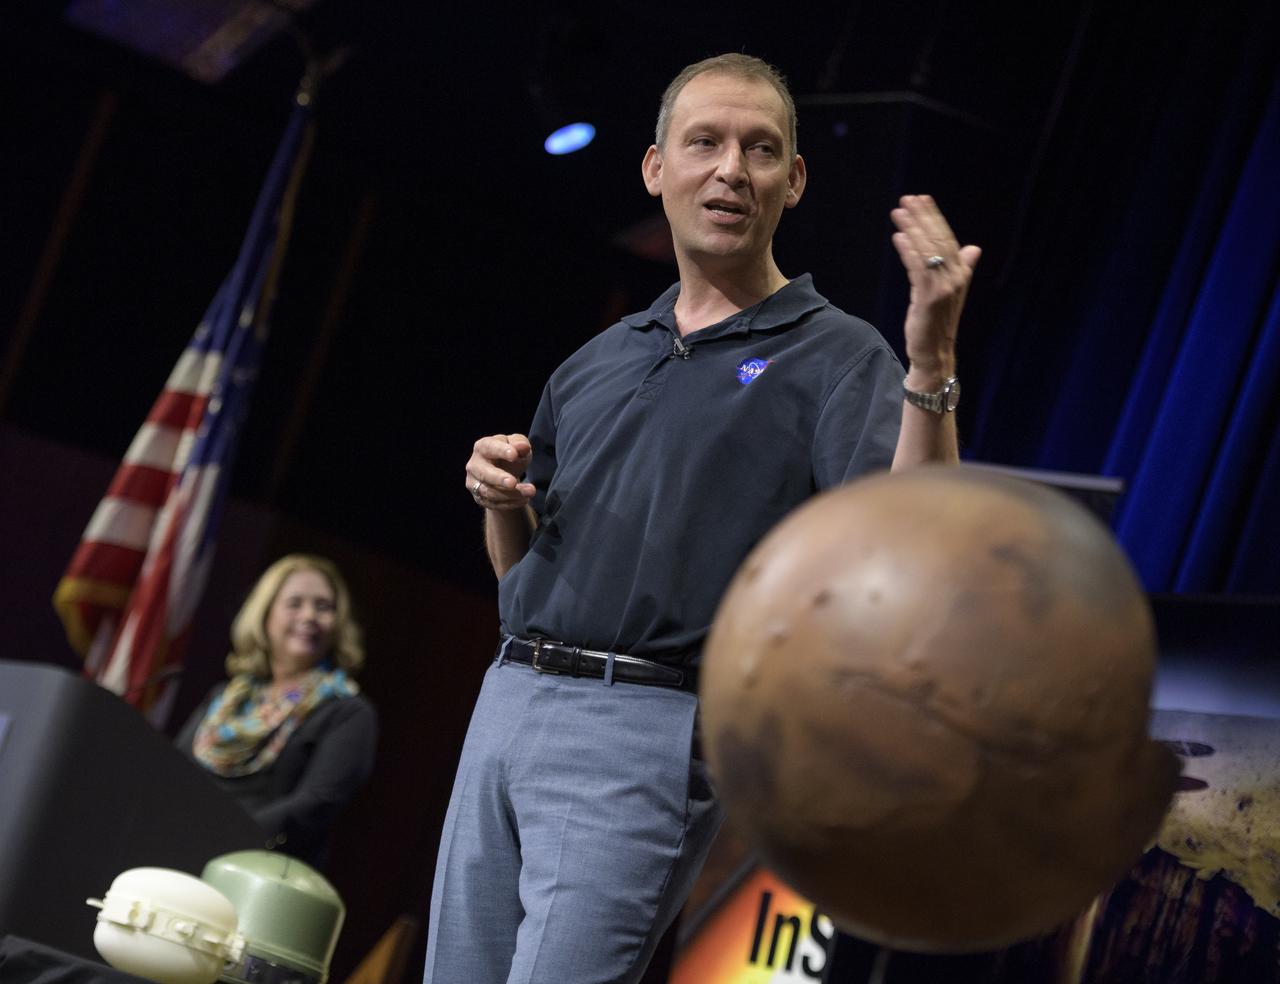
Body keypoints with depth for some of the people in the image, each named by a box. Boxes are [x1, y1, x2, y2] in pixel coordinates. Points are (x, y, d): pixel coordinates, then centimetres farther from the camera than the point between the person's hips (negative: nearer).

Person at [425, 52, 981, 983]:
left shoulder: (836, 359, -2)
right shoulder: (596, 361, 18)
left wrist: (932, 364, -29)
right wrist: (499, 497, 1)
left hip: (650, 730, -7)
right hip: (507, 700, 7)